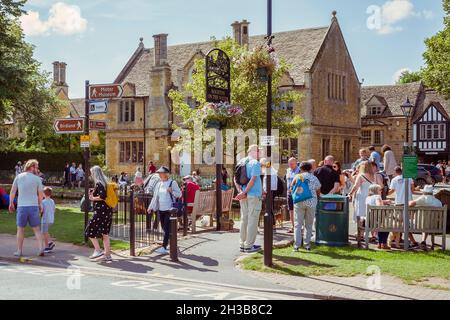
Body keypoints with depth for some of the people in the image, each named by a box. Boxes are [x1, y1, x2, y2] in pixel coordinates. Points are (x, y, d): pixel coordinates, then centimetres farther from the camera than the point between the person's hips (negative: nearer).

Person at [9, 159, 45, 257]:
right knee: (37, 229, 7)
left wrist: (11, 204, 14)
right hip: (34, 206, -1)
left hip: (22, 206, 1)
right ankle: (41, 248, -5)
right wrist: (40, 205, 19)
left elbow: (12, 191, 2)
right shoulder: (37, 179, -1)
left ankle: (19, 251, 17)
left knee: (20, 229, 13)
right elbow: (40, 194, 3)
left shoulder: (18, 177, 3)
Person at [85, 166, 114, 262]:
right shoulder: (105, 182, 14)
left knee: (90, 230, 4)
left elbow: (102, 196, -24)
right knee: (105, 233, 11)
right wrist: (93, 193, 14)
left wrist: (92, 198, -8)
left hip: (100, 210, -9)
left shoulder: (98, 184, -13)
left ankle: (98, 250, 4)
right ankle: (108, 255, 11)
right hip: (108, 210, 9)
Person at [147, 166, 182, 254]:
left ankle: (164, 247, -12)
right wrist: (151, 207, 10)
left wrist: (172, 191, -21)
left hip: (169, 210, -6)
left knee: (167, 229, -9)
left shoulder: (172, 183, -6)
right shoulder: (159, 184, 11)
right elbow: (155, 197, 15)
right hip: (161, 210, 7)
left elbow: (179, 194, -4)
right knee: (164, 228, 12)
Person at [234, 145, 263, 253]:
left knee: (244, 219, 12)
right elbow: (253, 179, -20)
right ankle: (249, 245, 1)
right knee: (252, 220, -1)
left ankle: (243, 244, 18)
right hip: (254, 195, -7)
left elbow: (235, 179, 7)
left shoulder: (241, 162, 11)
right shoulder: (255, 163, -11)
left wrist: (240, 191, -2)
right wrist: (244, 193, -17)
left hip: (243, 196, 7)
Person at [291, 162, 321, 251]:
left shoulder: (298, 176, 4)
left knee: (298, 224, 2)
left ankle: (297, 245, -2)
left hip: (299, 202, -1)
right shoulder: (314, 178, 9)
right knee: (309, 224, 9)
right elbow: (318, 192, 11)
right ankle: (307, 244, 9)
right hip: (311, 202, 1)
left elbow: (291, 189, 4)